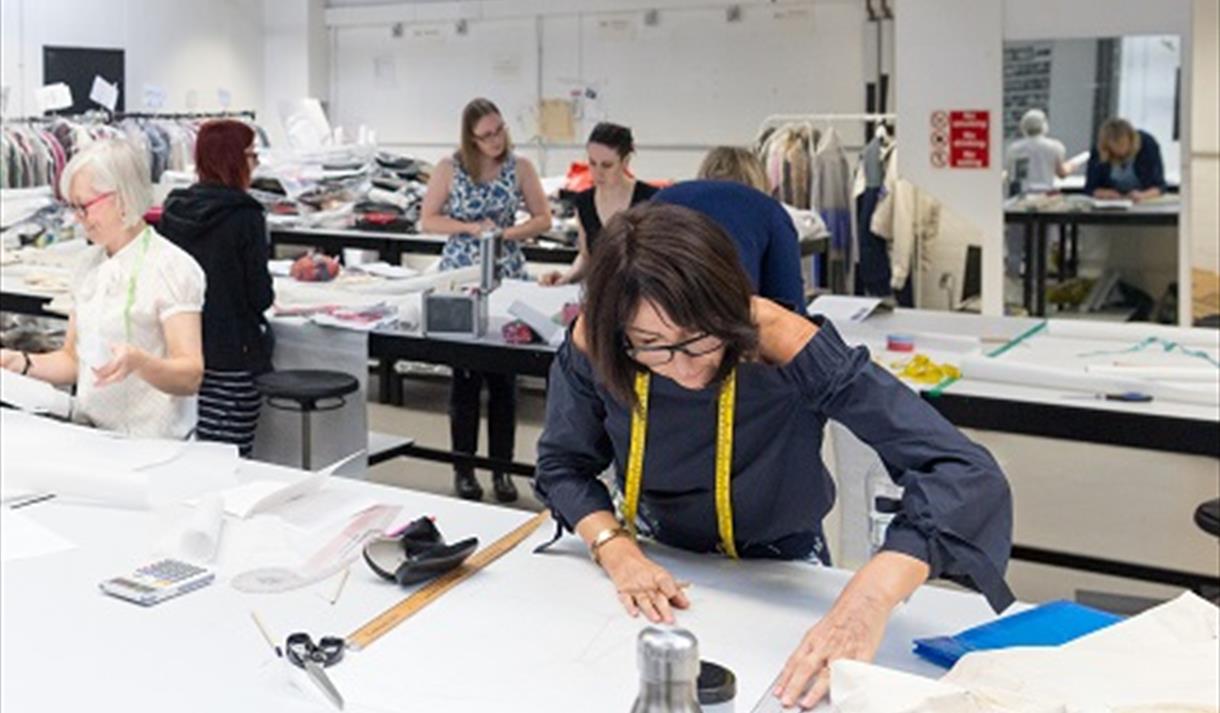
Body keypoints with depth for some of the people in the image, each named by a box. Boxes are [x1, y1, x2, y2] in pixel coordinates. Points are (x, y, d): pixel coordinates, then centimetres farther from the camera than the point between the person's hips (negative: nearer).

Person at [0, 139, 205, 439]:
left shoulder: (171, 267, -9)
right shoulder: (89, 262, 13)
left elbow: (191, 377, -16)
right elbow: (72, 360, 19)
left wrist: (137, 361, -33)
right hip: (89, 435, 7)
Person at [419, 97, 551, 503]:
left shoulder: (519, 168, 2)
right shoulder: (450, 169, -2)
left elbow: (543, 219, 5)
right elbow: (427, 221, 1)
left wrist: (507, 234, -12)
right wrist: (470, 227, -13)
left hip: (507, 279, 1)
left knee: (504, 378, 4)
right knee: (465, 375, 4)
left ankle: (501, 468, 15)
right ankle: (464, 468, 16)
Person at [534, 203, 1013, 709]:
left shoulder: (786, 347, -33)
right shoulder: (593, 346, -24)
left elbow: (965, 475, -39)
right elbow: (563, 465, -5)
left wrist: (870, 597, -52)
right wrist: (616, 551, -23)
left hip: (778, 568, -1)